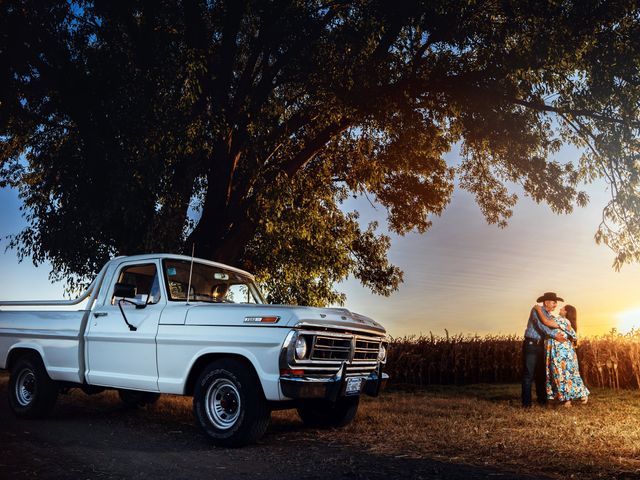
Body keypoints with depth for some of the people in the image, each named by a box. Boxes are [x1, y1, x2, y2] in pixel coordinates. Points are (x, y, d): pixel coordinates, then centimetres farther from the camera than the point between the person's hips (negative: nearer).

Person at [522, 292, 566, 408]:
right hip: (531, 345, -7)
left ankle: (542, 399, 21)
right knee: (528, 374, -7)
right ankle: (526, 402, -6)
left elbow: (554, 327, 3)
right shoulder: (536, 310, -4)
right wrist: (555, 335, -20)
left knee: (541, 373, 12)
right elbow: (541, 325, -16)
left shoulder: (550, 316, 17)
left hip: (541, 346, 7)